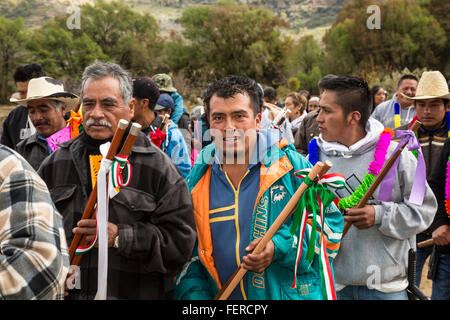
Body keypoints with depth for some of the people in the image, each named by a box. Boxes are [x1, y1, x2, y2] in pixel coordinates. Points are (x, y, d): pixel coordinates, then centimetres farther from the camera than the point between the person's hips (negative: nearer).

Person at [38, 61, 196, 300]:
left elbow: (180, 243, -13)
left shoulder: (158, 166, -6)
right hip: (64, 293, 3)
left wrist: (120, 237, -22)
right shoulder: (54, 165, 4)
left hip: (136, 293, -2)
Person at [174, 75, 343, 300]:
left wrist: (280, 247, -18)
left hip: (292, 294, -2)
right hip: (220, 296, 2)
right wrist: (195, 294, -9)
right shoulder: (197, 182, 0)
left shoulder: (291, 167, -8)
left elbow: (330, 223, -6)